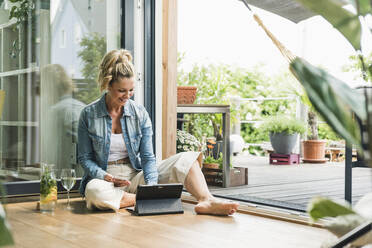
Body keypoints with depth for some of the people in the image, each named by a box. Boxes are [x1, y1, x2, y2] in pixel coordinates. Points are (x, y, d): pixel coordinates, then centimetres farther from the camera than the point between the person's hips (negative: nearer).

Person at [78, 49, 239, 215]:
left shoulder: (140, 113, 2)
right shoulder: (89, 114, -3)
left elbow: (147, 157, 0)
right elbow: (85, 157, 0)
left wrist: (151, 185, -18)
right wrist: (106, 177, -18)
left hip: (135, 176, 3)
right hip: (105, 178, -2)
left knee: (187, 159, -17)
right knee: (94, 191, -41)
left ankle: (206, 201, -40)